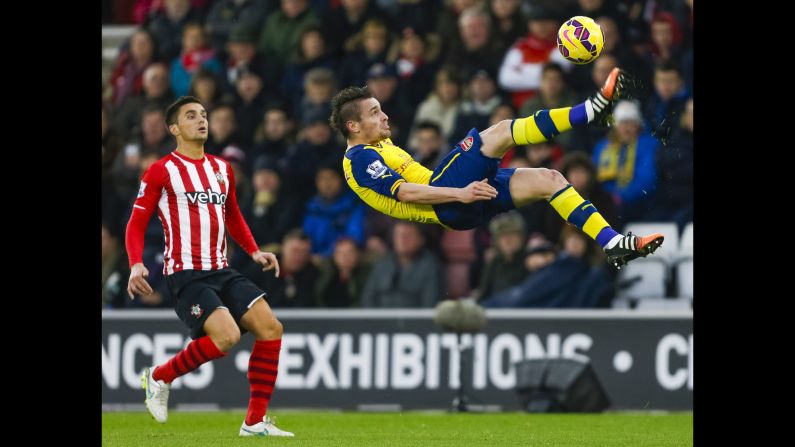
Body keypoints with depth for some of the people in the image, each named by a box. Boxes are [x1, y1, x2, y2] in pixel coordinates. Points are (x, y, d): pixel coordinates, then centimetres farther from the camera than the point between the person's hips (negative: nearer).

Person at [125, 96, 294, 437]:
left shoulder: (221, 169, 16)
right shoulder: (162, 171, -3)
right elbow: (136, 223, -3)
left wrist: (254, 251, 15)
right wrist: (136, 265, -18)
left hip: (221, 272, 7)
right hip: (186, 274, -7)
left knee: (270, 328, -8)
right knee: (226, 335, -26)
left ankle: (256, 421, -1)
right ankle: (159, 377, -2)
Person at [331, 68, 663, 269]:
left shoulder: (379, 149, 28)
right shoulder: (360, 157, -3)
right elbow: (404, 192, -17)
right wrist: (459, 194, -25)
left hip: (462, 206, 10)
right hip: (447, 207, -10)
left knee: (546, 179, -3)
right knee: (498, 133, -20)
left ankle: (612, 243, -14)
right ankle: (591, 110, -26)